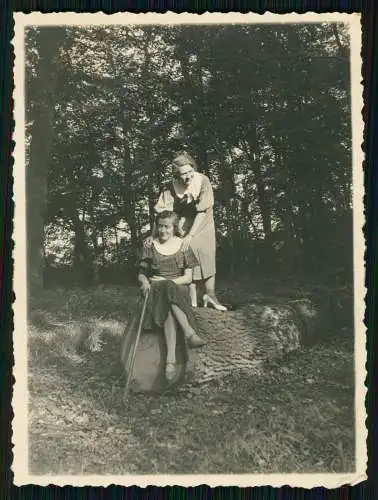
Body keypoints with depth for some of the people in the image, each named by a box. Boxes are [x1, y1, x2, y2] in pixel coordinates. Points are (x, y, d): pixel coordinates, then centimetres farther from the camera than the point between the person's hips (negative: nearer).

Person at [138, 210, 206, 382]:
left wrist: (167, 281, -13)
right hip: (156, 290, 0)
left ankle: (170, 359, -47)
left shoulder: (183, 247, 7)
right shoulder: (150, 247, 9)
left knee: (169, 310, -38)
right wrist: (145, 281, -13)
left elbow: (188, 277, 2)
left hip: (178, 288, 0)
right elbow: (141, 274, 12)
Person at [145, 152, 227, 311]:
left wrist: (190, 235, -30)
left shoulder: (203, 181, -23)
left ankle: (210, 295, 20)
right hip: (183, 225, 0)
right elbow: (161, 212, -19)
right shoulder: (170, 188, -19)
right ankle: (192, 300, 6)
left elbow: (202, 211, -26)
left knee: (208, 259, 5)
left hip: (202, 225, 0)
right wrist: (153, 235, -30)